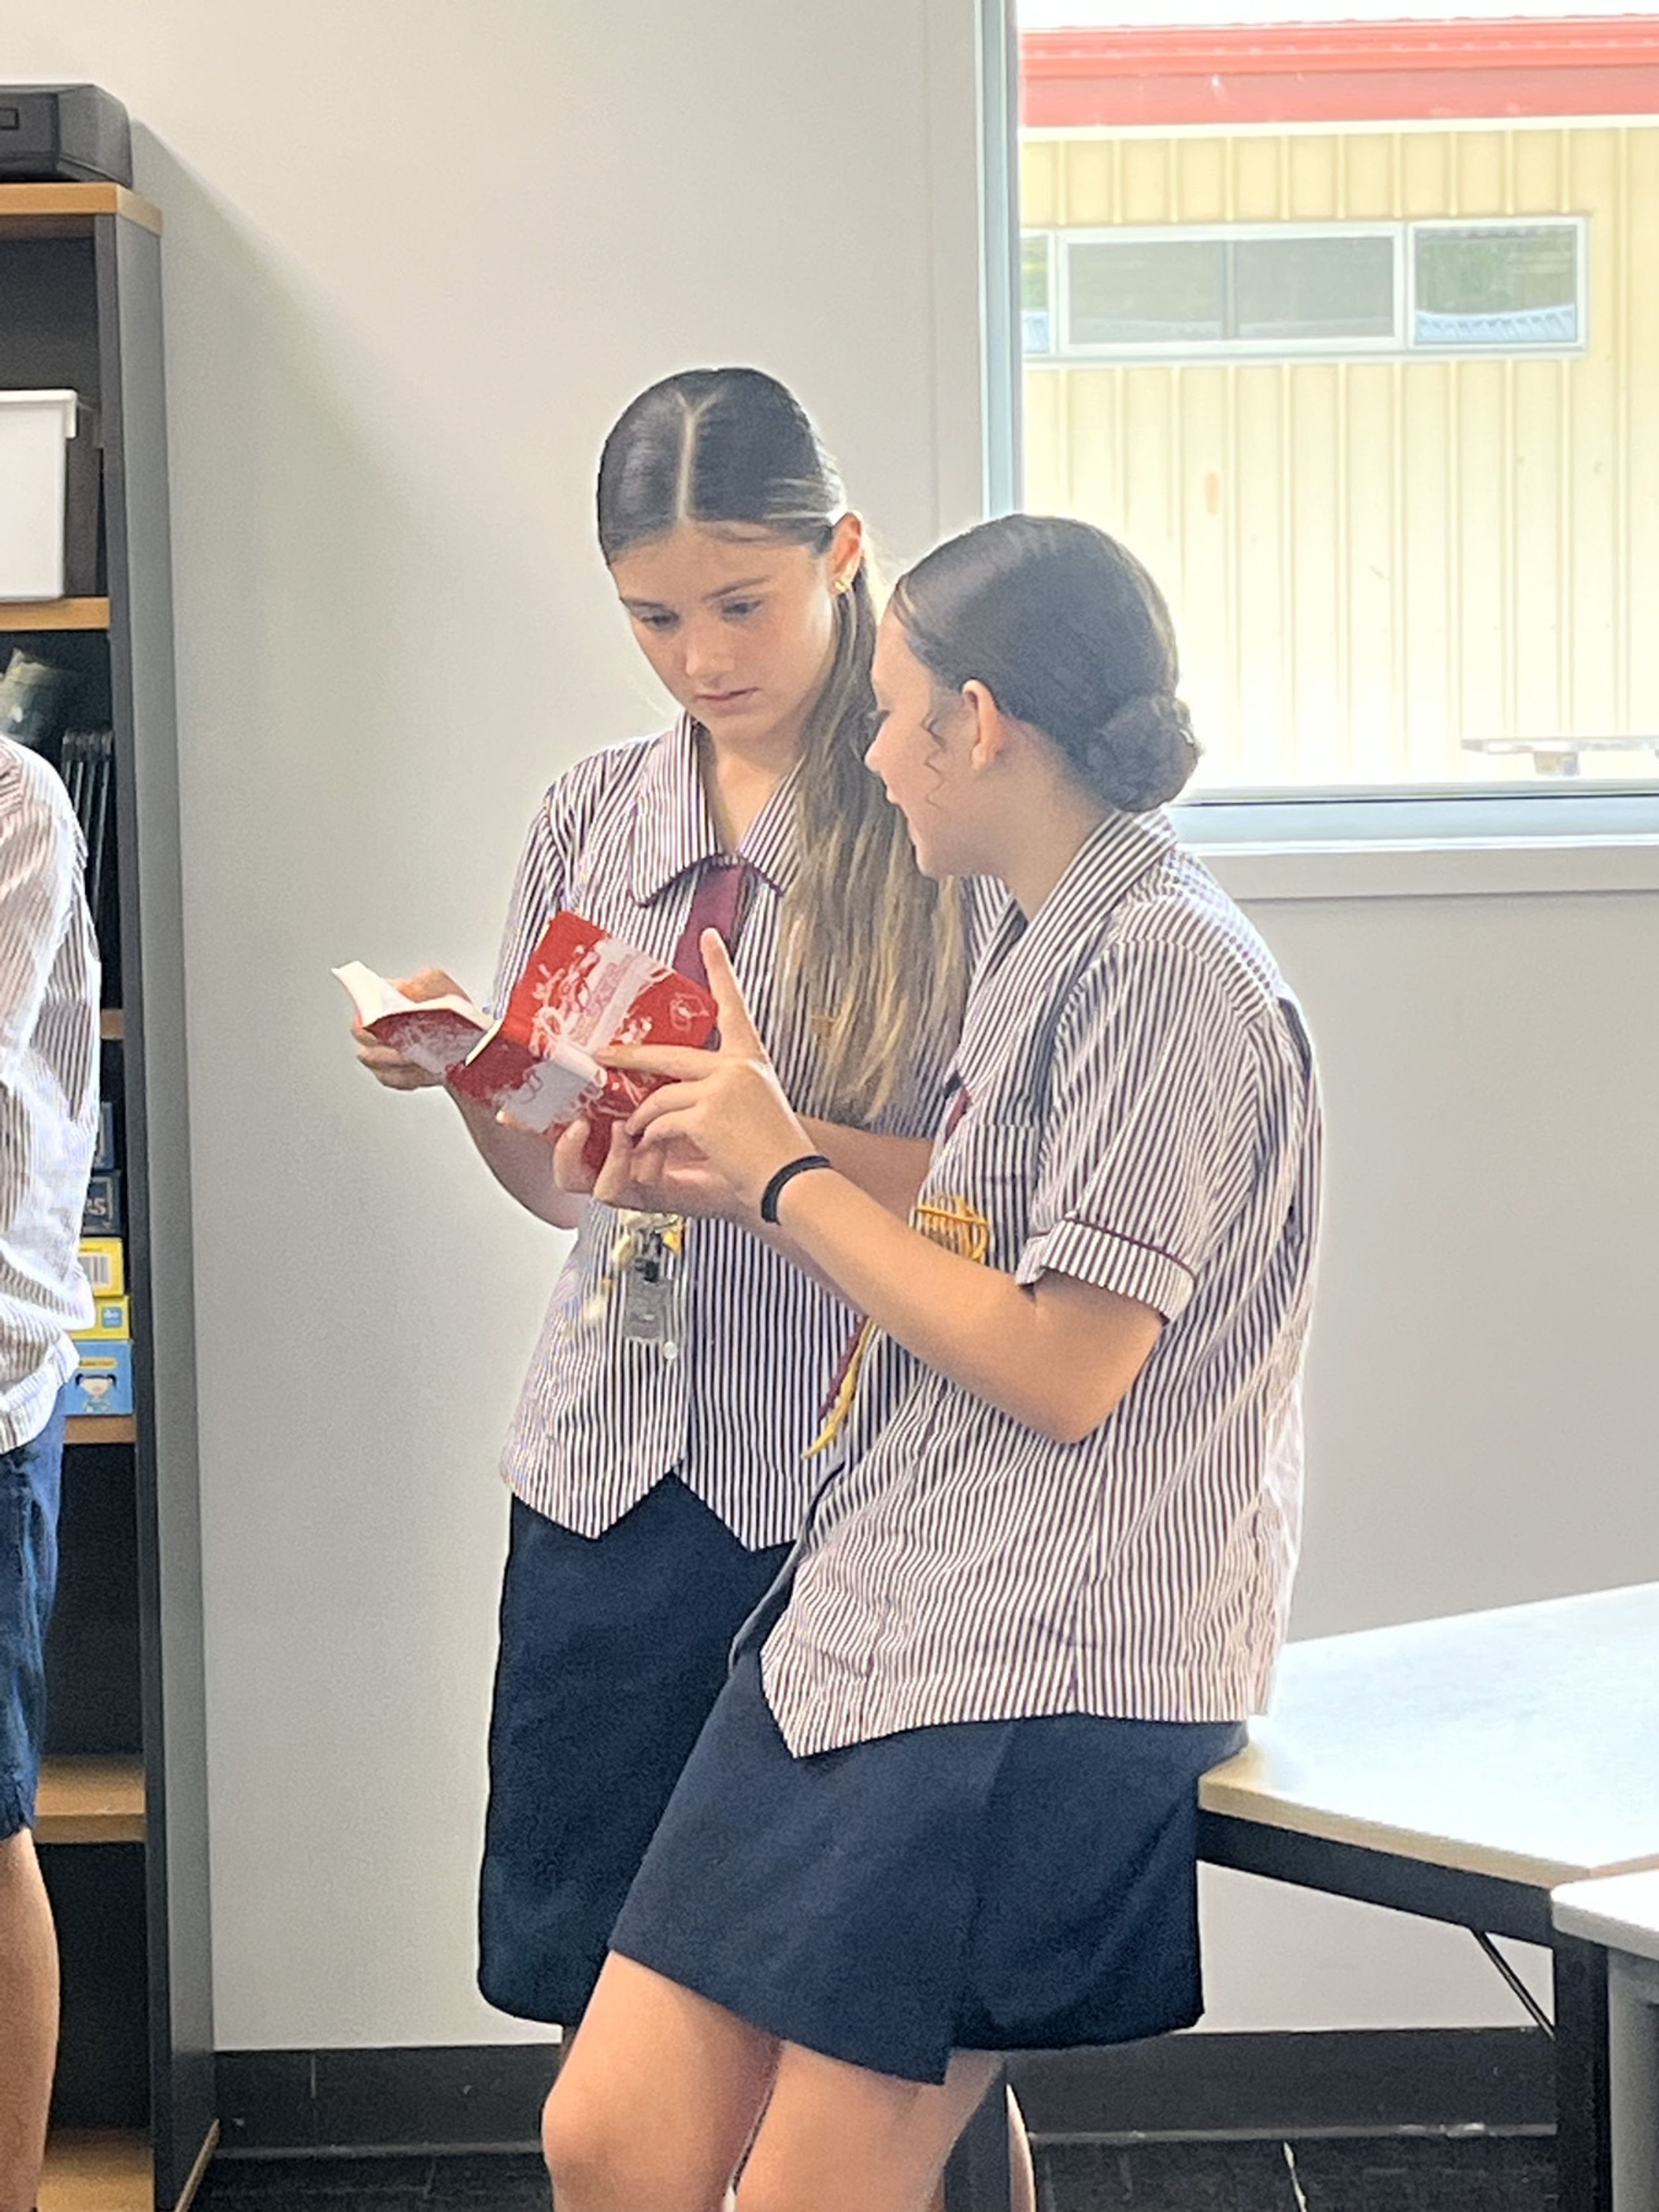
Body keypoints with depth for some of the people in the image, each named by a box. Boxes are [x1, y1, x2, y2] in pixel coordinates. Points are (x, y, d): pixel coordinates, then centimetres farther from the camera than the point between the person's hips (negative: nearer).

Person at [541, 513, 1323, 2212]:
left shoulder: (1164, 961, -13)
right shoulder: (1043, 944, 17)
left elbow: (1064, 1371, -17)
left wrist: (790, 1175, -8)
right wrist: (746, 1183, 15)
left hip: (1050, 1677, -9)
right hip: (880, 1621, 9)